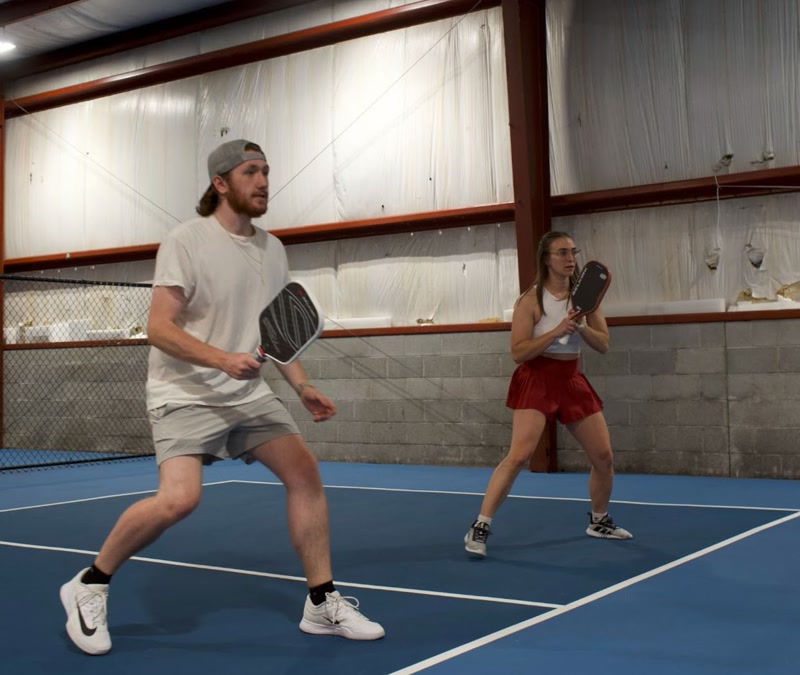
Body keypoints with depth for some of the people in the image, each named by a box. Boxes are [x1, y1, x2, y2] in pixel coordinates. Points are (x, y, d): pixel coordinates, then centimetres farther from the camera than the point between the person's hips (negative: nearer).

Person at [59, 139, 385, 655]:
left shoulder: (273, 250, 8)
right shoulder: (186, 241, -12)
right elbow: (159, 328, -17)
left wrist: (302, 386, 6)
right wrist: (223, 359, -31)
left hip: (248, 392, 7)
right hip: (186, 394, -7)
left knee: (305, 471, -3)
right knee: (180, 498, -23)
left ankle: (322, 604, 11)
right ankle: (89, 586, 2)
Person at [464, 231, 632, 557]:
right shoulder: (531, 300, -11)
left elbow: (603, 344, 2)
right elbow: (518, 353, -16)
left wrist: (581, 327, -17)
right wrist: (555, 331, -24)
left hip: (572, 381, 6)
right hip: (536, 380, -6)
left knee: (604, 457, 8)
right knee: (519, 456, -21)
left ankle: (599, 521, 32)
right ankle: (479, 527, -14)